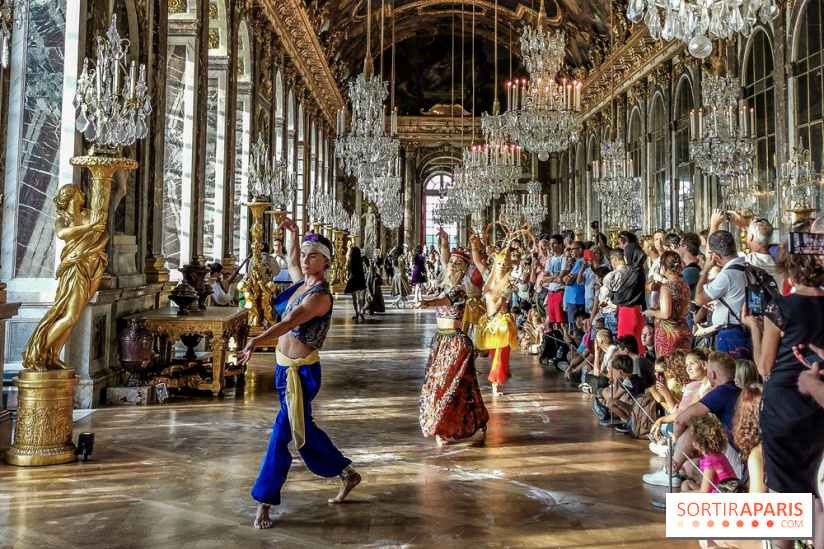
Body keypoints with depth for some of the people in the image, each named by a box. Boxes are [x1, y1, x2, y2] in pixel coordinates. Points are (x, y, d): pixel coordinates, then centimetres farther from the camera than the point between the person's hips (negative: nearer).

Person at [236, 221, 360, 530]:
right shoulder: (301, 282, 6)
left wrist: (256, 341, -48)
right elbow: (291, 262, 31)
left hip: (302, 372, -10)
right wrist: (293, 233, 19)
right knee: (303, 429, 19)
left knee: (282, 433, -6)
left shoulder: (320, 295, -19)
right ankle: (347, 474, 34)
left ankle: (264, 503, 5)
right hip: (285, 367, 10)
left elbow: (290, 322, -35)